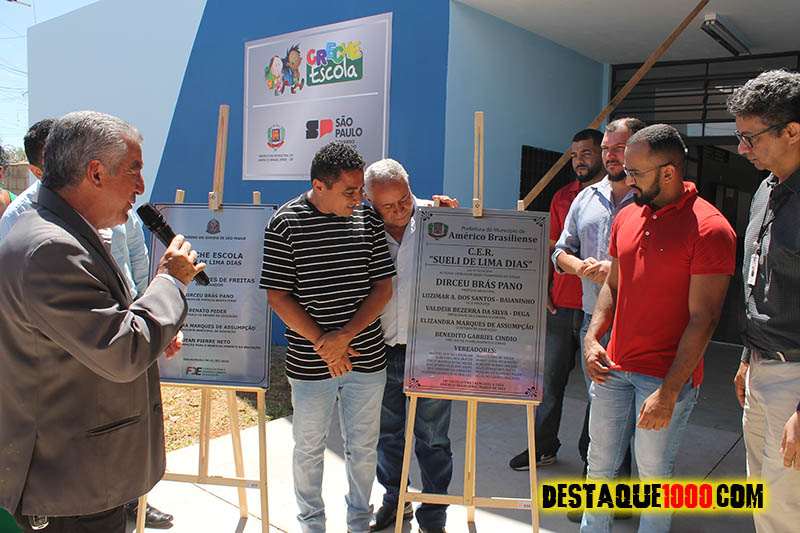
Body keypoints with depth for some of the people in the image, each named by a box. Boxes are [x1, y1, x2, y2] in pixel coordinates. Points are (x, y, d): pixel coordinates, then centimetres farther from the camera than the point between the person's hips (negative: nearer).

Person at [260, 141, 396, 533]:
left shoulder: (368, 218, -1)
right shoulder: (285, 223, -9)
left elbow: (383, 287, -2)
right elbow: (277, 296, -9)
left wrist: (346, 335, -14)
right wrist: (322, 342, -14)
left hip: (367, 357, 2)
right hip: (310, 363, -2)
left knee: (363, 446, 16)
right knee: (308, 447, 14)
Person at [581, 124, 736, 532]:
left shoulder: (709, 229, -13)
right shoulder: (627, 217, 8)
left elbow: (702, 318, -15)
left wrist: (668, 392, -18)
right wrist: (592, 338, 0)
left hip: (667, 376, -6)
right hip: (612, 368, 6)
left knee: (653, 474, 7)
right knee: (599, 464, 14)